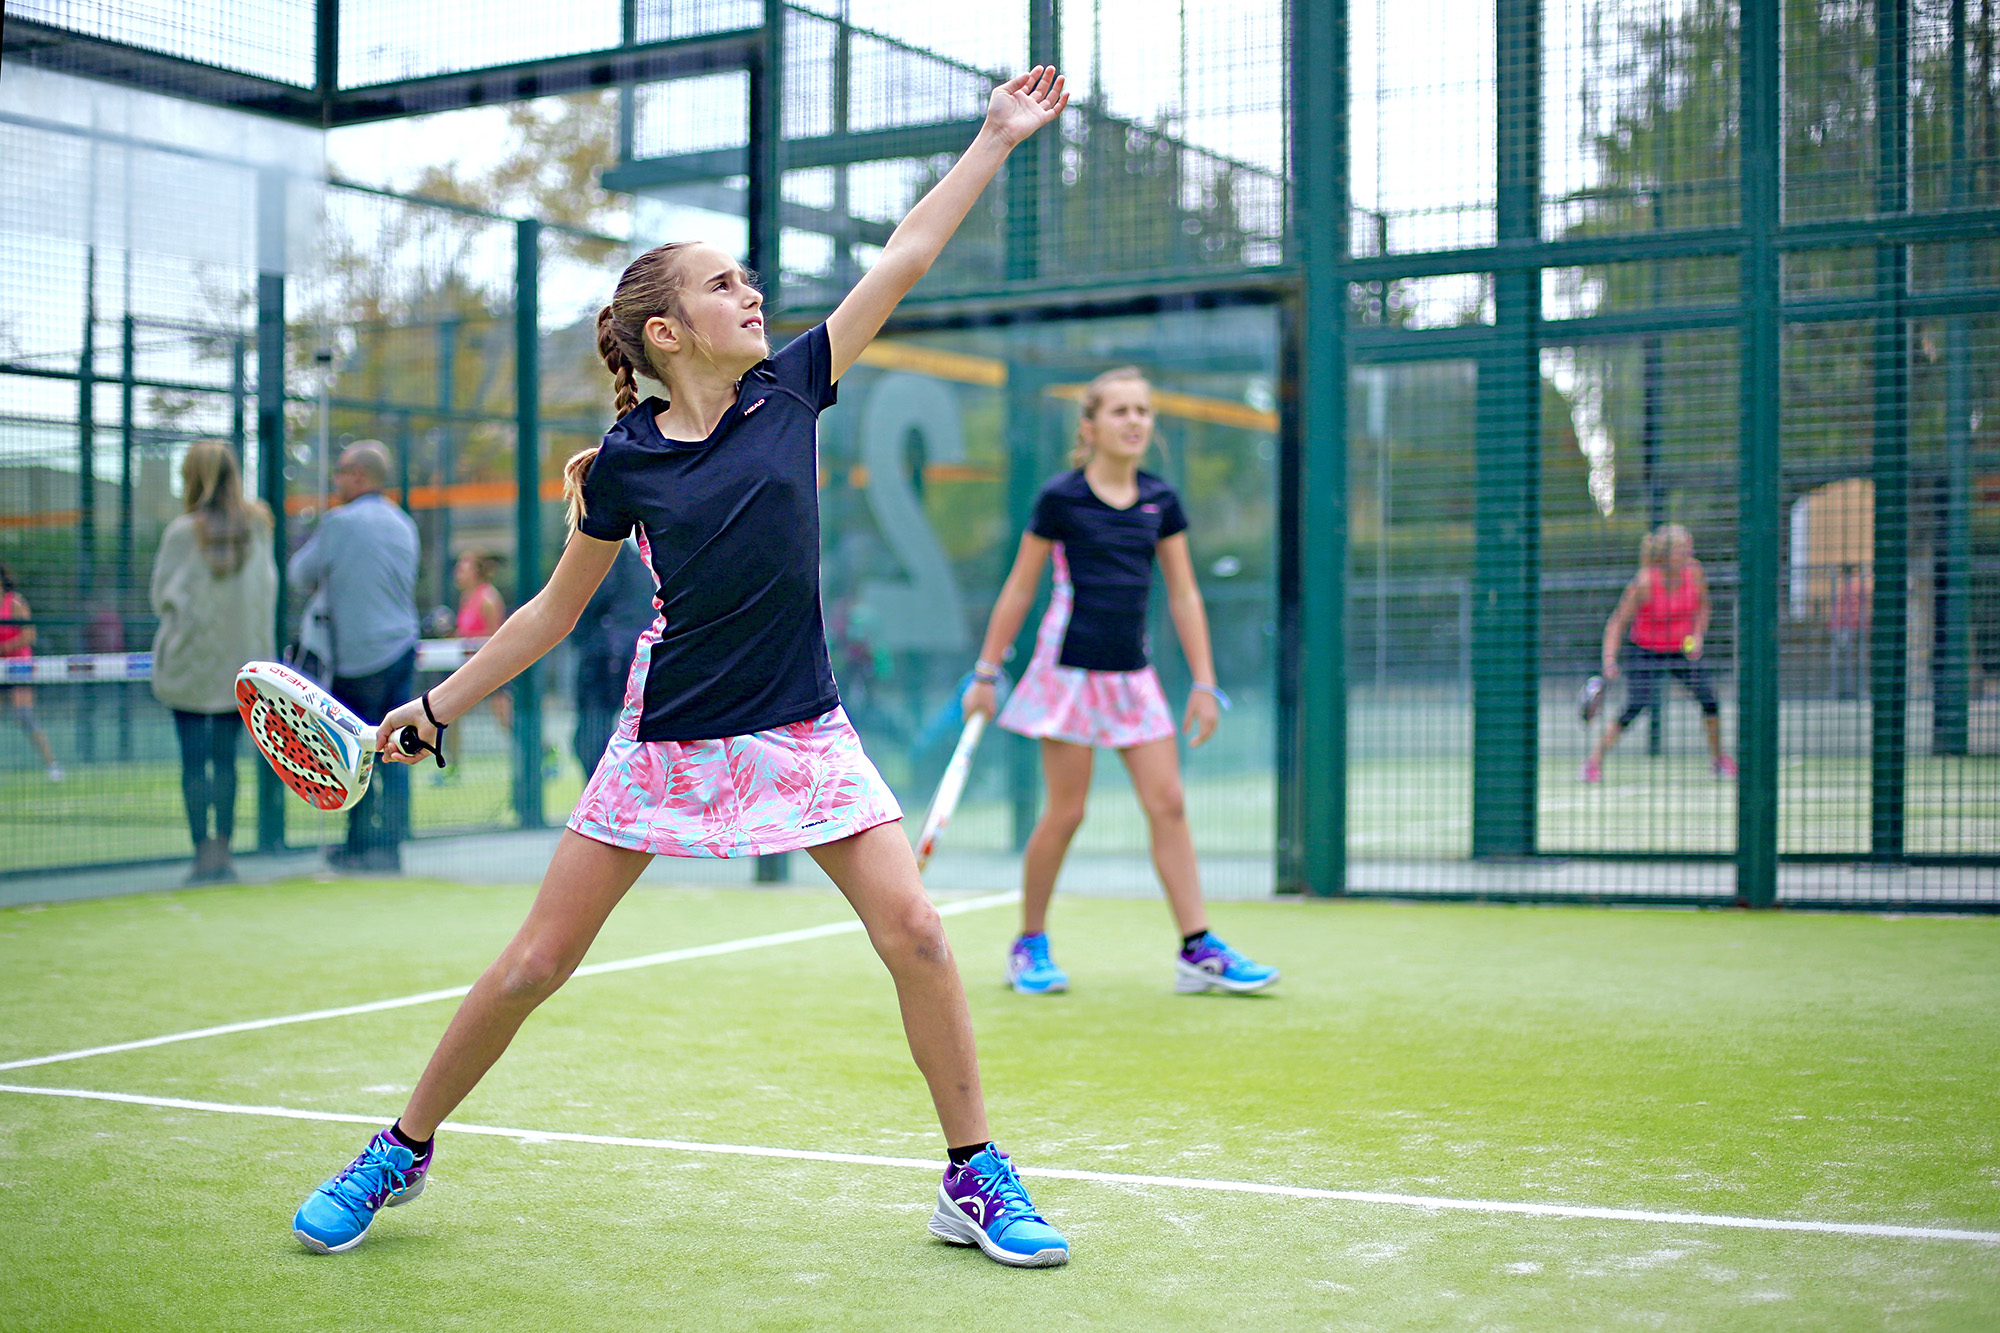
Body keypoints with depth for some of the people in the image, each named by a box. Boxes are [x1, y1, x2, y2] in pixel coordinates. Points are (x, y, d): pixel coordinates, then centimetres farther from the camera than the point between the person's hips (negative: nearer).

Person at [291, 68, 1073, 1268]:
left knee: (914, 930, -12)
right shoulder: (625, 461, -4)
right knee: (535, 964, 1)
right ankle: (401, 1154, 22)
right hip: (668, 738, -1)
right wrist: (435, 706, 6)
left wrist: (999, 137, 2)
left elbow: (905, 259, 1)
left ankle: (977, 1179, 4)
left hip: (801, 730, 1)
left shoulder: (791, 388, 0)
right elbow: (555, 613, 7)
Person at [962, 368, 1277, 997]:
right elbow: (1018, 589, 1)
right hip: (1069, 668, -4)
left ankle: (1198, 950, 2)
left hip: (1131, 673, 4)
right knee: (1066, 811, -1)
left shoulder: (1161, 502, 6)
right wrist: (986, 673, 1)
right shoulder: (1060, 498, -5)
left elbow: (1184, 596, 10)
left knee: (1168, 805, -1)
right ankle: (1029, 946, 15)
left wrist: (1204, 683, 5)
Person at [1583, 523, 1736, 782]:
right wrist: (1609, 659, -27)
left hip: (1683, 649, 4)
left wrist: (1697, 637, -8)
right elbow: (1618, 622, -17)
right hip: (1646, 650, -4)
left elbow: (1703, 607, 8)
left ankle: (1718, 760, 15)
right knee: (1636, 706, -17)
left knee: (1708, 697, -8)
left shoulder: (1694, 571, -10)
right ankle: (1594, 761, -2)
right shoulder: (1644, 582, -22)